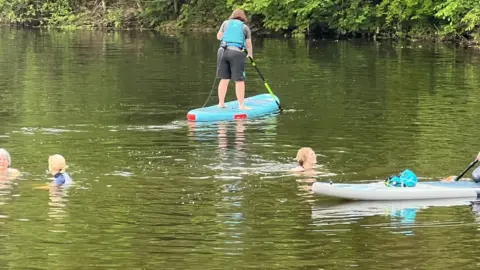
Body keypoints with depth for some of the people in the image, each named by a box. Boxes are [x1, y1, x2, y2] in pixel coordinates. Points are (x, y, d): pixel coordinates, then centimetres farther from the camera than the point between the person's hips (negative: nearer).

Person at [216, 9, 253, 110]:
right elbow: (249, 44, 13)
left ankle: (221, 103, 14)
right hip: (237, 52, -3)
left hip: (223, 51, 3)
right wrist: (250, 54, 31)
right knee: (239, 80, 1)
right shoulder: (245, 27, 10)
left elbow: (218, 36, 22)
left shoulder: (226, 23, 15)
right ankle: (241, 105, 1)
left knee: (224, 79, 11)